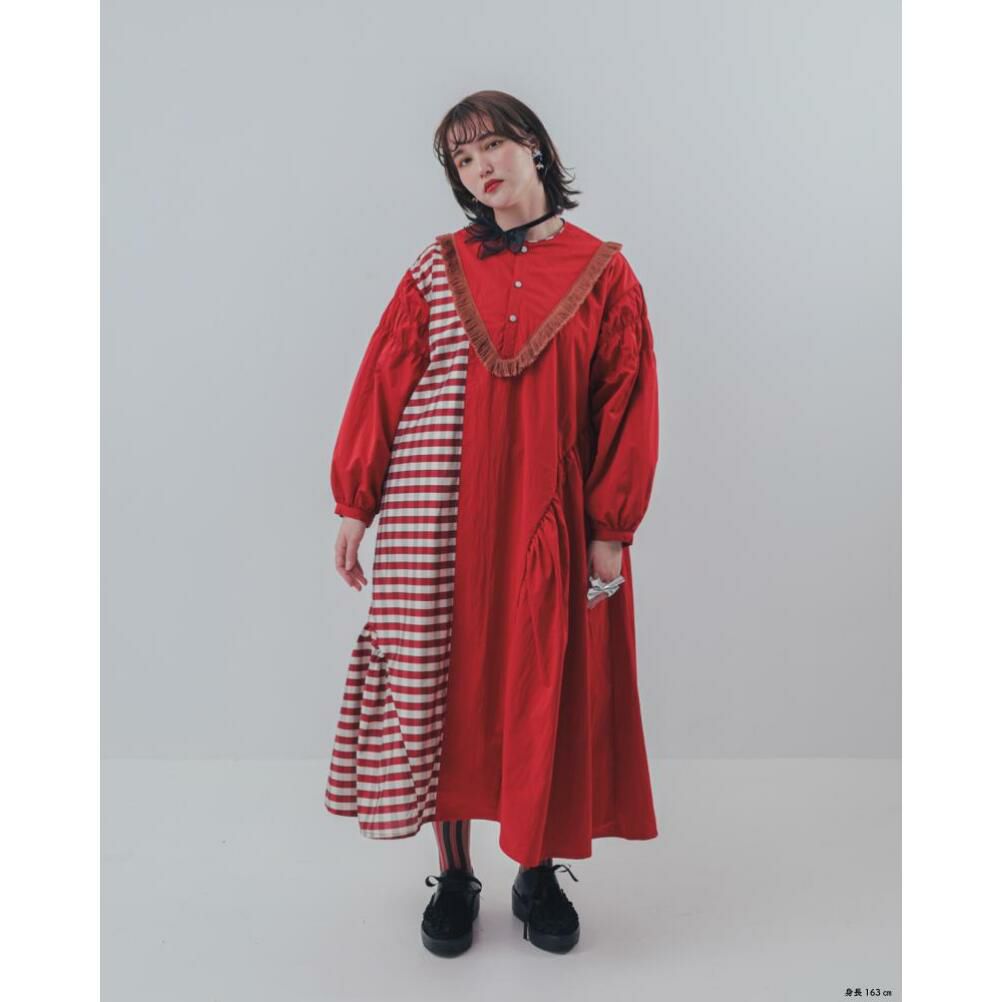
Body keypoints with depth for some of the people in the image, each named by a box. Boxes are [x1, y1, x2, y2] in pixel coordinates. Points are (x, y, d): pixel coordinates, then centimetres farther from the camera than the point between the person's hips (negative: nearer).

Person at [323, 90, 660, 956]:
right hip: (438, 516, 1)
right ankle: (454, 875, 25)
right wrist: (354, 501, 1)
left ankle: (538, 871, 28)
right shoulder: (437, 268, 6)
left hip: (548, 521, 0)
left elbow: (627, 406, 1)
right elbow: (382, 385, 4)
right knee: (440, 681, 5)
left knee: (545, 689, 7)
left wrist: (610, 531, -4)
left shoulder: (603, 273, 3)